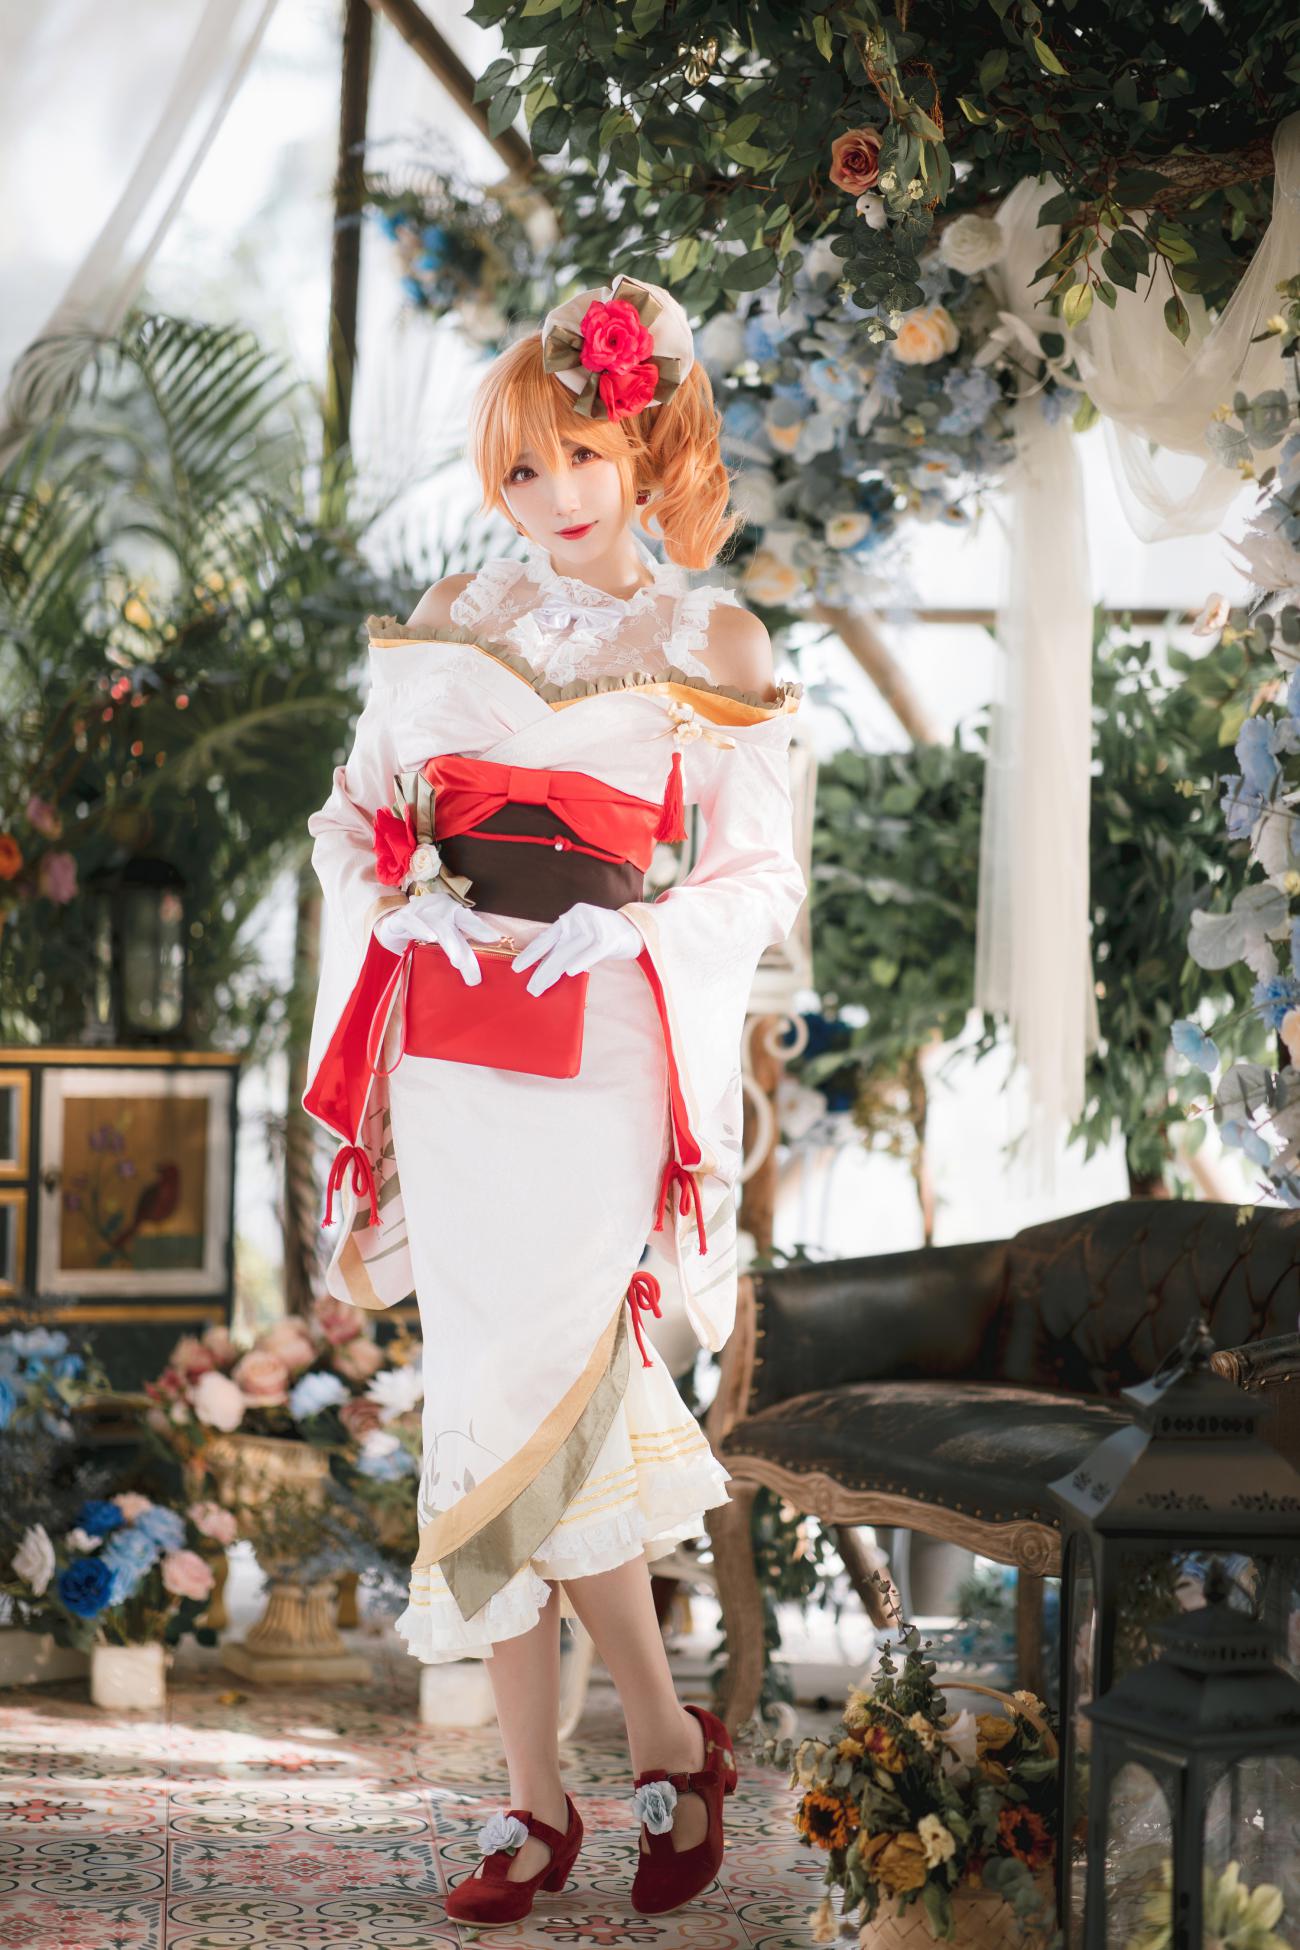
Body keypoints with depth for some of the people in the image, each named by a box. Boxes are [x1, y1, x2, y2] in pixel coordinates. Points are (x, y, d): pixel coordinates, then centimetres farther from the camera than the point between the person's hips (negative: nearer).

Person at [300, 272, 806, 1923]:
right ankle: (667, 1744, 12)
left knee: (535, 1400, -10)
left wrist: (636, 928, -12)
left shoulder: (712, 650, 5)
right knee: (497, 1401, 2)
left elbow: (765, 877, 6)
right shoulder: (447, 629, 11)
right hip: (451, 1036, 3)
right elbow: (348, 818, 15)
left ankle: (543, 1797, 4)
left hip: (606, 1043, -3)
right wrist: (398, 906, -6)